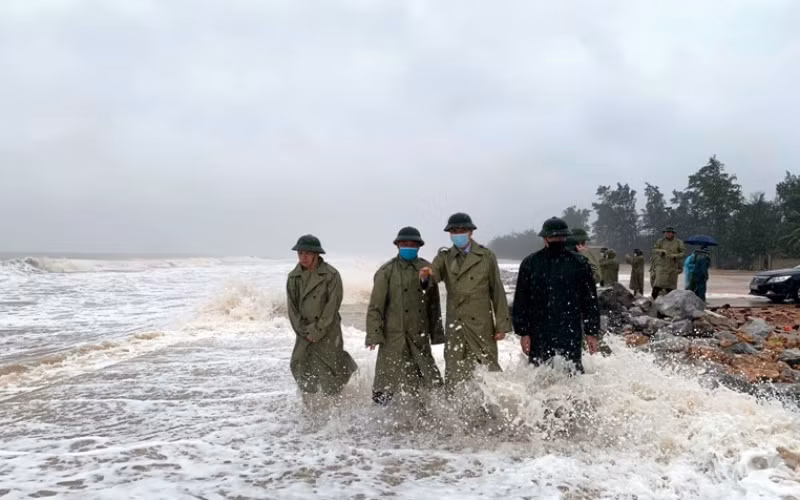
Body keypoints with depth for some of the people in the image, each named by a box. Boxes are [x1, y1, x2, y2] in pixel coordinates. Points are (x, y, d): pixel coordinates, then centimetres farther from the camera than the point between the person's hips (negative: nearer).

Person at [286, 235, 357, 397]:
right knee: (301, 369, 6)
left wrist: (317, 330, -14)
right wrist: (304, 331, -7)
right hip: (304, 334, 5)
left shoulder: (331, 275, -9)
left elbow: (332, 306, -12)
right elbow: (292, 307, 3)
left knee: (329, 373, -1)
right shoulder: (293, 277, 5)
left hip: (328, 333, -4)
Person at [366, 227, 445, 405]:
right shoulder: (387, 271, -1)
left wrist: (436, 333, 12)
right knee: (387, 384, 3)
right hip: (394, 337, -2)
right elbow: (375, 306, -3)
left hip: (420, 337, 3)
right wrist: (374, 335, -10)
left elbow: (434, 304, 13)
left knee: (430, 381, 3)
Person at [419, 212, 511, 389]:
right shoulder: (445, 257, 8)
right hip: (455, 326, 2)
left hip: (481, 325, -1)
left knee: (488, 368, 2)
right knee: (454, 376, 3)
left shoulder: (486, 256, 3)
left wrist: (502, 325, -2)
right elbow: (435, 272, -13)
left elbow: (497, 291, 3)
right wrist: (426, 275, -37)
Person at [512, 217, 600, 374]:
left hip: (570, 335, -1)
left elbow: (590, 300, 5)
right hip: (538, 336, 1)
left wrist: (592, 332, 2)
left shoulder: (579, 263, 2)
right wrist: (523, 332, -3)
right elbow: (520, 301, 2)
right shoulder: (530, 263, 2)